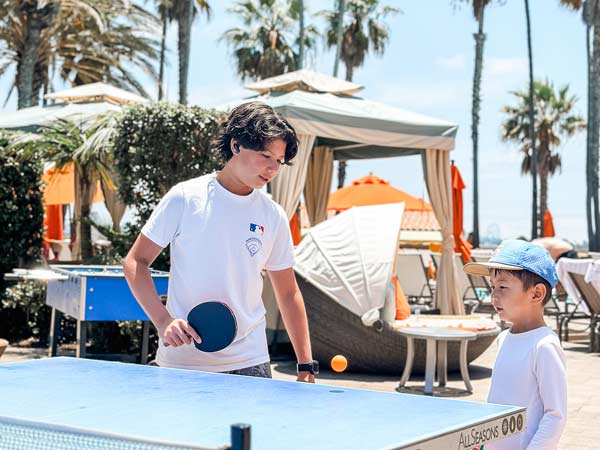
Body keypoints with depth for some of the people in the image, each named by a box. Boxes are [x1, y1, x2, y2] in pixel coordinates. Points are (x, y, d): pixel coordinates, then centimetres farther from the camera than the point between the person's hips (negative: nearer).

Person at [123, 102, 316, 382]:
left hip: (248, 362, 2)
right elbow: (135, 262, -1)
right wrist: (163, 321, -14)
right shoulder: (185, 198, -5)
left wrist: (306, 365, 6)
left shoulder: (273, 216, 4)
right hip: (182, 362, -2)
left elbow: (288, 294, 10)